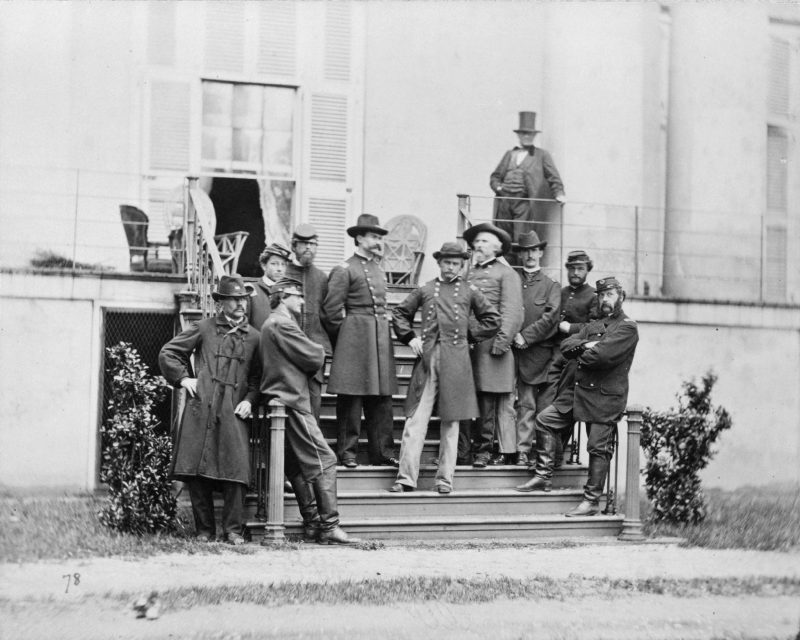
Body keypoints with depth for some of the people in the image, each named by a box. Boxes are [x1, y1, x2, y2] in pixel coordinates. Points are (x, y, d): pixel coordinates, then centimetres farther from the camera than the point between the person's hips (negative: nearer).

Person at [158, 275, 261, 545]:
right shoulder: (204, 328, 9)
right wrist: (183, 378, 2)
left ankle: (233, 531, -4)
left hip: (233, 413, 1)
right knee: (197, 472, -4)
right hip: (200, 409, -1)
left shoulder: (253, 337, 15)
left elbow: (258, 376, 21)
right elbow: (168, 353, 13)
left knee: (235, 471, -11)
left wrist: (249, 400, 4)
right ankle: (204, 530, 5)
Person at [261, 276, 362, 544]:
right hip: (292, 401, -11)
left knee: (297, 467, 10)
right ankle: (329, 527, -15)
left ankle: (312, 525, 12)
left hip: (279, 401, 11)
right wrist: (318, 351, 7)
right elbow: (314, 358, -12)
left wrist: (306, 365, 4)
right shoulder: (282, 324, -12)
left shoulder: (271, 324, 21)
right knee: (323, 461, -11)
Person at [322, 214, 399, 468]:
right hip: (354, 341, -7)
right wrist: (342, 340, -2)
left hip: (381, 339, 7)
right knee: (351, 399, -4)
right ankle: (347, 452, 1)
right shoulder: (344, 270, -6)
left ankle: (382, 451, 8)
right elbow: (331, 311, -9)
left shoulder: (379, 270, 18)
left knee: (381, 399, 5)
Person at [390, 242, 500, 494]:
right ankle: (406, 477, -6)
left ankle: (445, 478, 9)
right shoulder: (425, 290, 11)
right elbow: (400, 313, 20)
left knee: (450, 421, 3)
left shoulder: (469, 292, 10)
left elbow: (493, 319, 14)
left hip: (456, 359, 0)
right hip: (427, 357, 0)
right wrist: (410, 338, 7)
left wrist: (469, 335, 7)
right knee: (416, 419, -6)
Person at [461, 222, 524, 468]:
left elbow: (512, 311, -4)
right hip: (469, 344, 4)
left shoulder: (506, 273, 4)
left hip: (493, 344, -4)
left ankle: (505, 450, -3)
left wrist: (502, 341, -13)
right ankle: (484, 447, 6)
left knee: (501, 400, -5)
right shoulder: (469, 274, 19)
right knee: (481, 399, 2)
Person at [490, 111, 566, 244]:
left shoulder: (541, 155, 13)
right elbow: (495, 177, 25)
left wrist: (559, 193, -10)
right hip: (504, 200, 3)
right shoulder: (509, 154, 23)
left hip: (524, 202, -3)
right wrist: (498, 187, 4)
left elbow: (553, 177, 6)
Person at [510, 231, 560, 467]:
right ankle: (523, 451, -7)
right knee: (525, 403, -6)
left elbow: (550, 317, -1)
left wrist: (526, 336, -10)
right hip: (518, 351, 0)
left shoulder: (551, 286, 11)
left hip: (540, 350, 0)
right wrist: (513, 336, -8)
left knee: (545, 406, -2)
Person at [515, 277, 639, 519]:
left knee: (598, 449, -3)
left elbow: (603, 354, -19)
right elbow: (566, 346, 8)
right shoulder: (593, 325, 20)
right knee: (545, 419, 2)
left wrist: (580, 354, -1)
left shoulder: (627, 328, -6)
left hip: (604, 397, -8)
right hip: (577, 391, 8)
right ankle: (543, 476, 8)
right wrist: (586, 345, -11)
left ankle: (592, 500, 4)